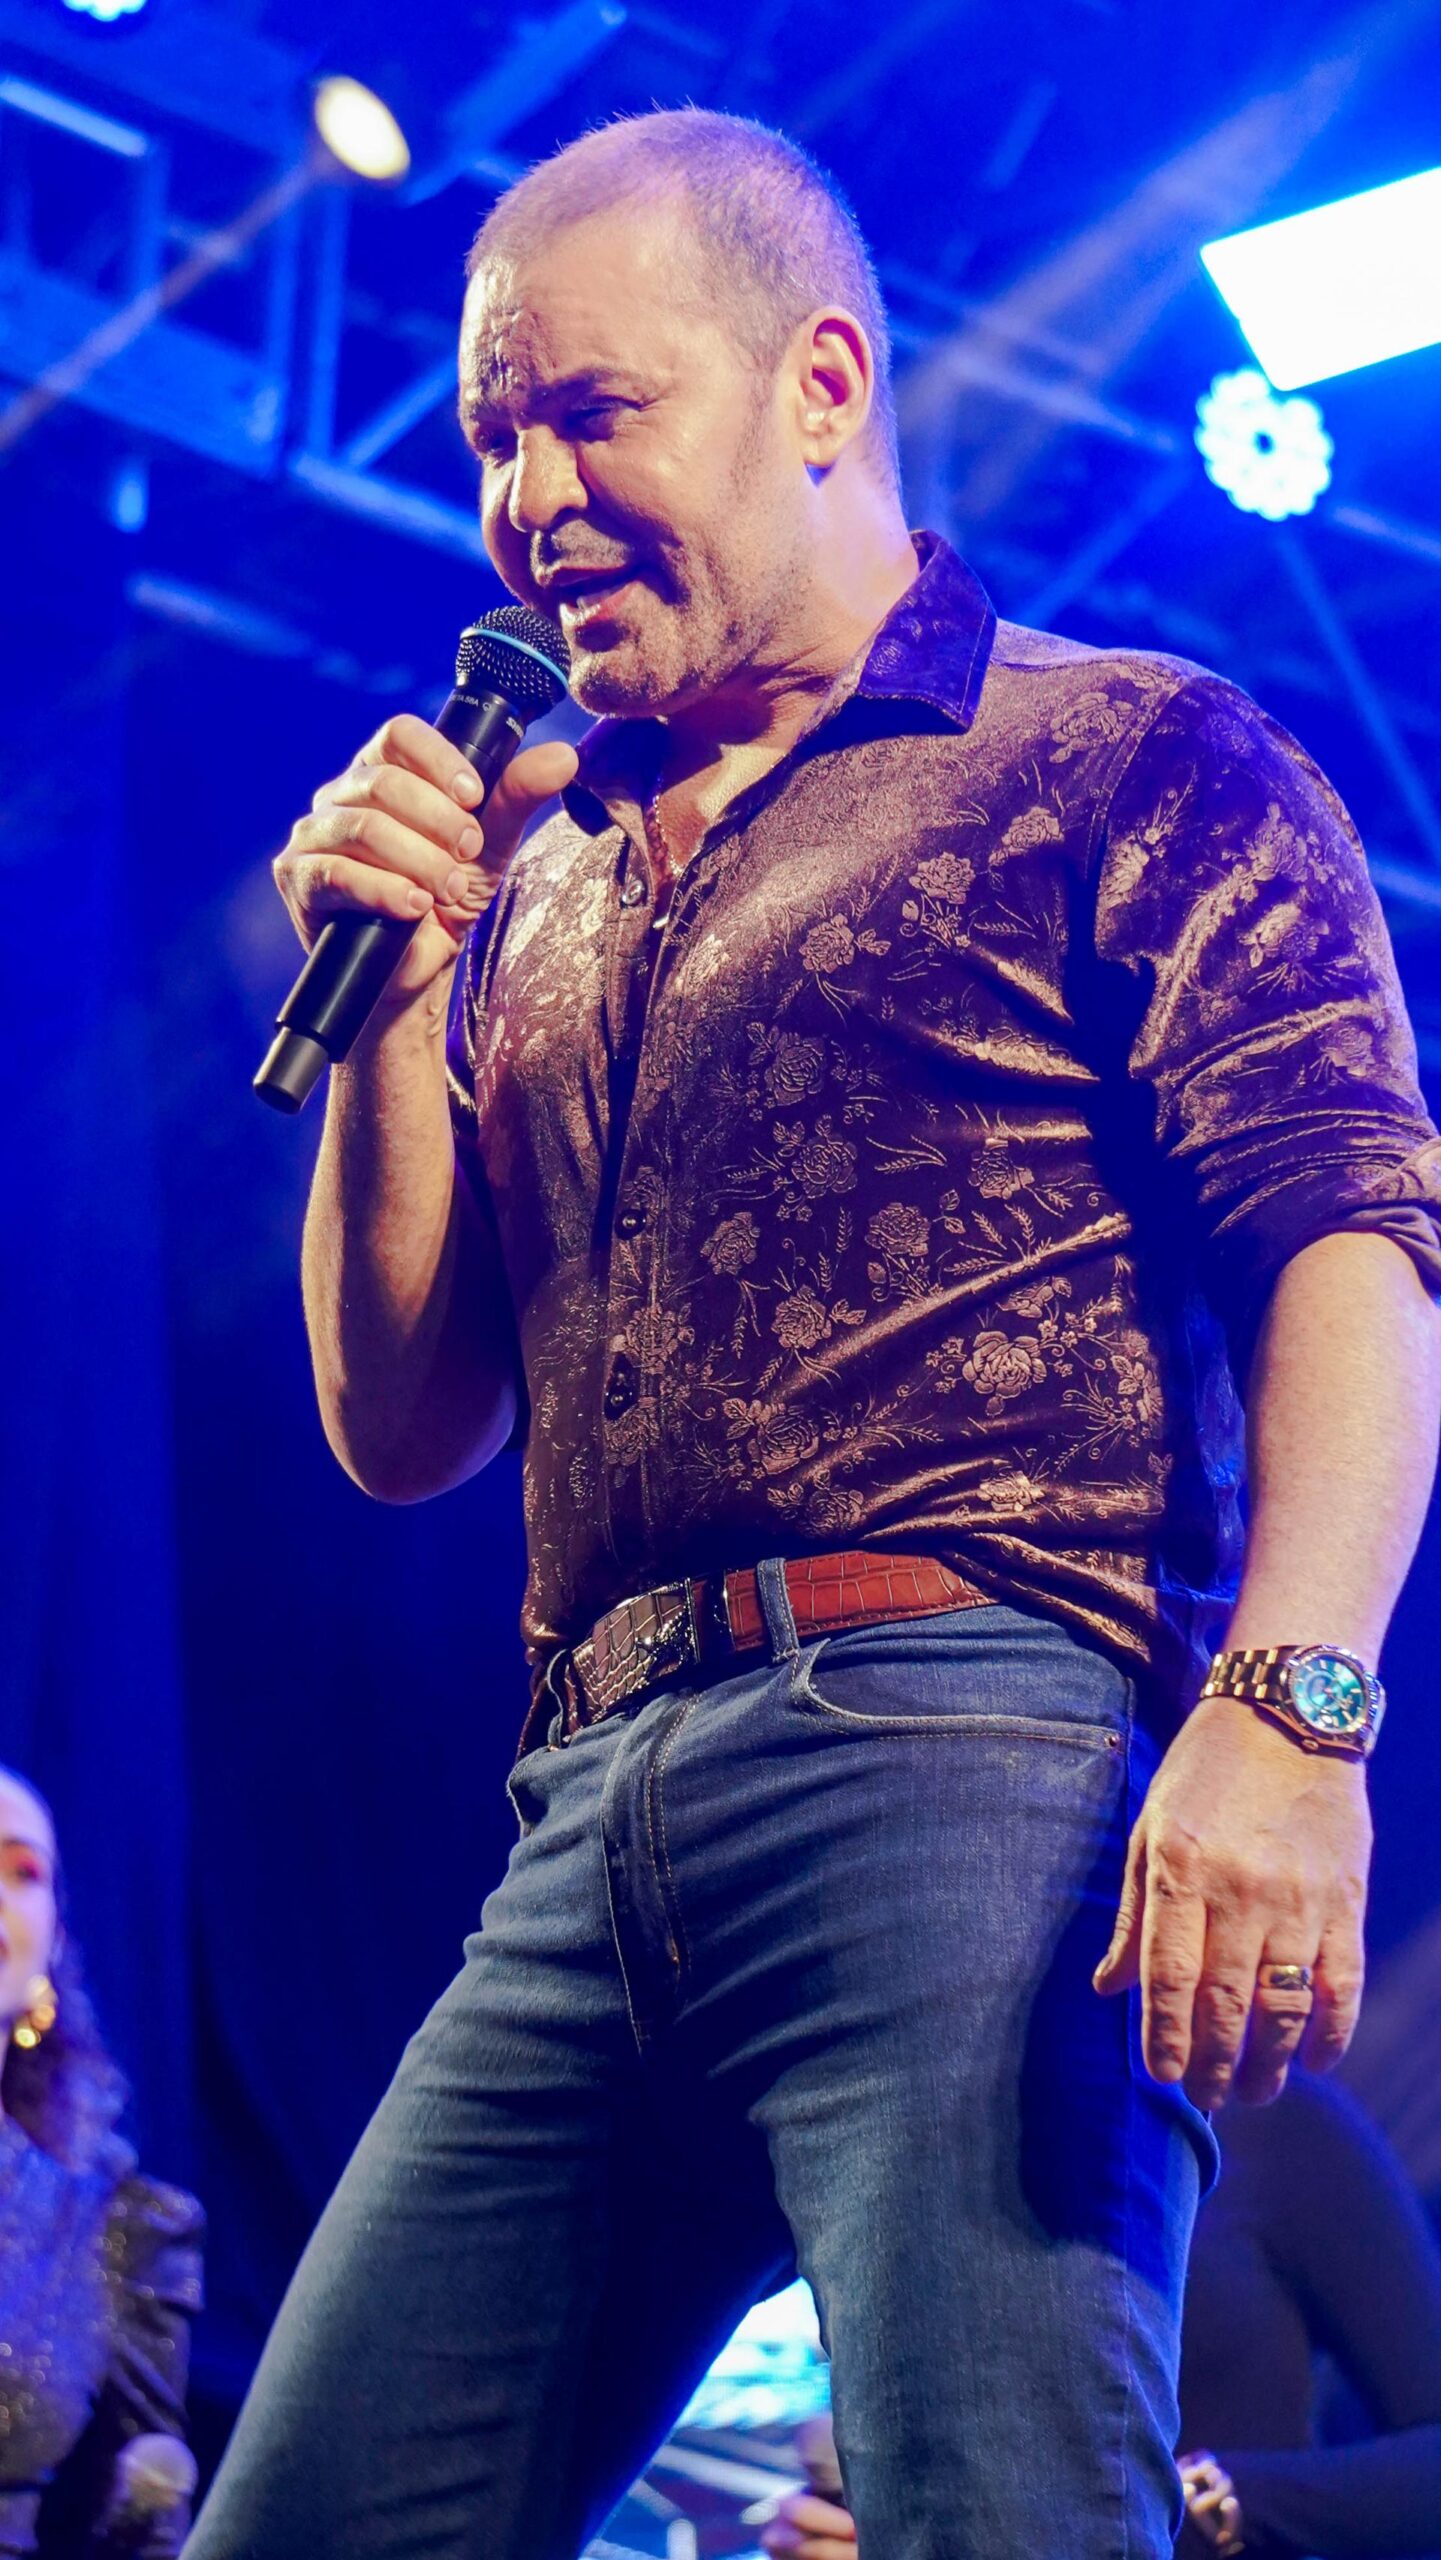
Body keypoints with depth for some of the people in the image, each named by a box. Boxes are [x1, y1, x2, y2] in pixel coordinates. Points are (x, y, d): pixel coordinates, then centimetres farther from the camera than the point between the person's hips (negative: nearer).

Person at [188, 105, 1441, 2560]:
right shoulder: (545, 887, 25)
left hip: (961, 1740, -6)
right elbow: (400, 1429, 23)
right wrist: (393, 992, 10)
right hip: (595, 1829, 6)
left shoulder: (1123, 763, 6)